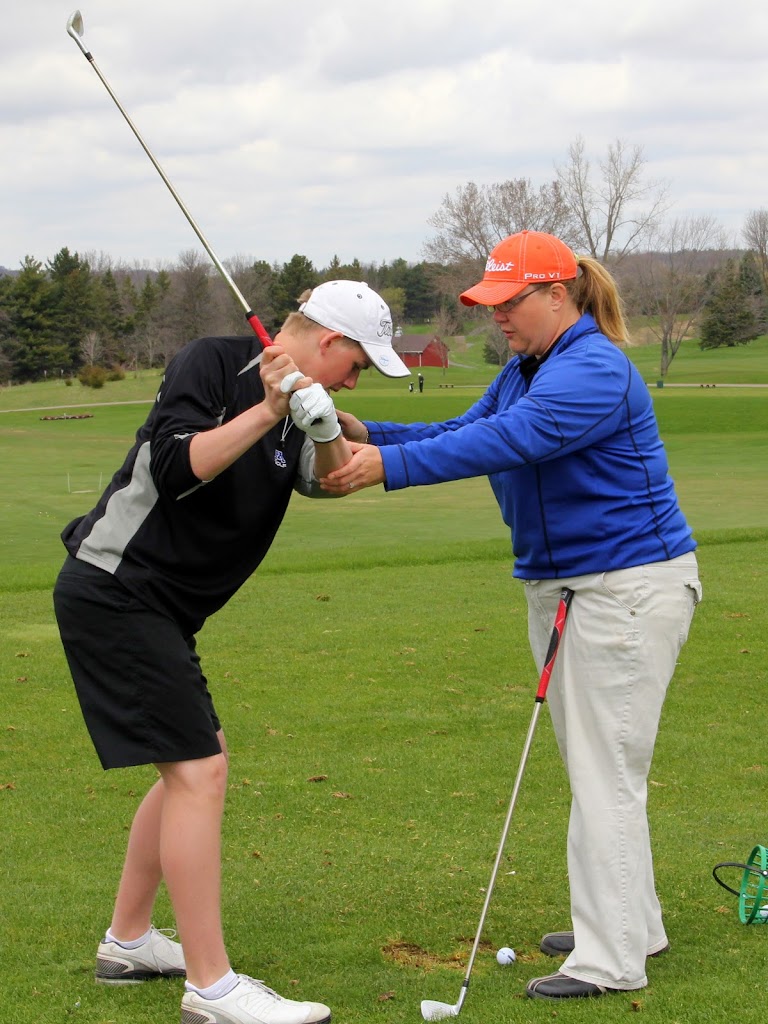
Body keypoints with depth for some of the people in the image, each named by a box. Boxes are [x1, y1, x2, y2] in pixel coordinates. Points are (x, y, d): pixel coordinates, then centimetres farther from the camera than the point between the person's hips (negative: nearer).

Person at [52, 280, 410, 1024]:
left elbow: (328, 477, -4)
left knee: (193, 764, 17)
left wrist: (324, 429, -23)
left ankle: (128, 943, 30)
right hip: (115, 592, -10)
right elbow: (175, 468, -24)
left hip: (157, 608, 10)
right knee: (200, 771, -13)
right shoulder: (212, 364, -11)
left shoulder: (293, 401, 13)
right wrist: (266, 411, -26)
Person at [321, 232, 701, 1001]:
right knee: (592, 768, 17)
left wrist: (392, 465, -39)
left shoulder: (593, 370, -21)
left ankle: (610, 959, -1)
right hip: (558, 585, 11)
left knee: (605, 772, -8)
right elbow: (467, 431, 6)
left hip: (628, 586, -10)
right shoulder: (525, 369, 12)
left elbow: (507, 440, -33)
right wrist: (370, 436, -9)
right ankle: (631, 924, 29)